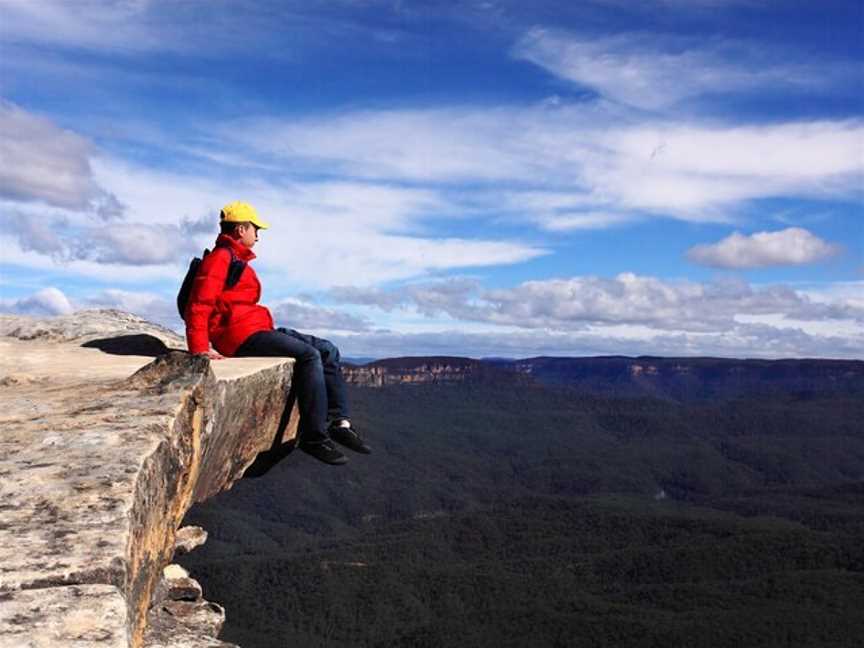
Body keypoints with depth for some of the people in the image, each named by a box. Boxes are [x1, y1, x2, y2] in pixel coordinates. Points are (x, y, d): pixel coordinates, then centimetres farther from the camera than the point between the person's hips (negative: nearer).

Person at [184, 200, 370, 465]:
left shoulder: (236, 260, 25)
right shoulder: (220, 258, -6)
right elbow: (199, 305, -16)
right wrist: (200, 349, -24)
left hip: (258, 330, 10)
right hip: (241, 335, -10)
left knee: (328, 351, 4)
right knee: (309, 356, -25)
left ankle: (338, 422, -2)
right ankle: (313, 435, -22)